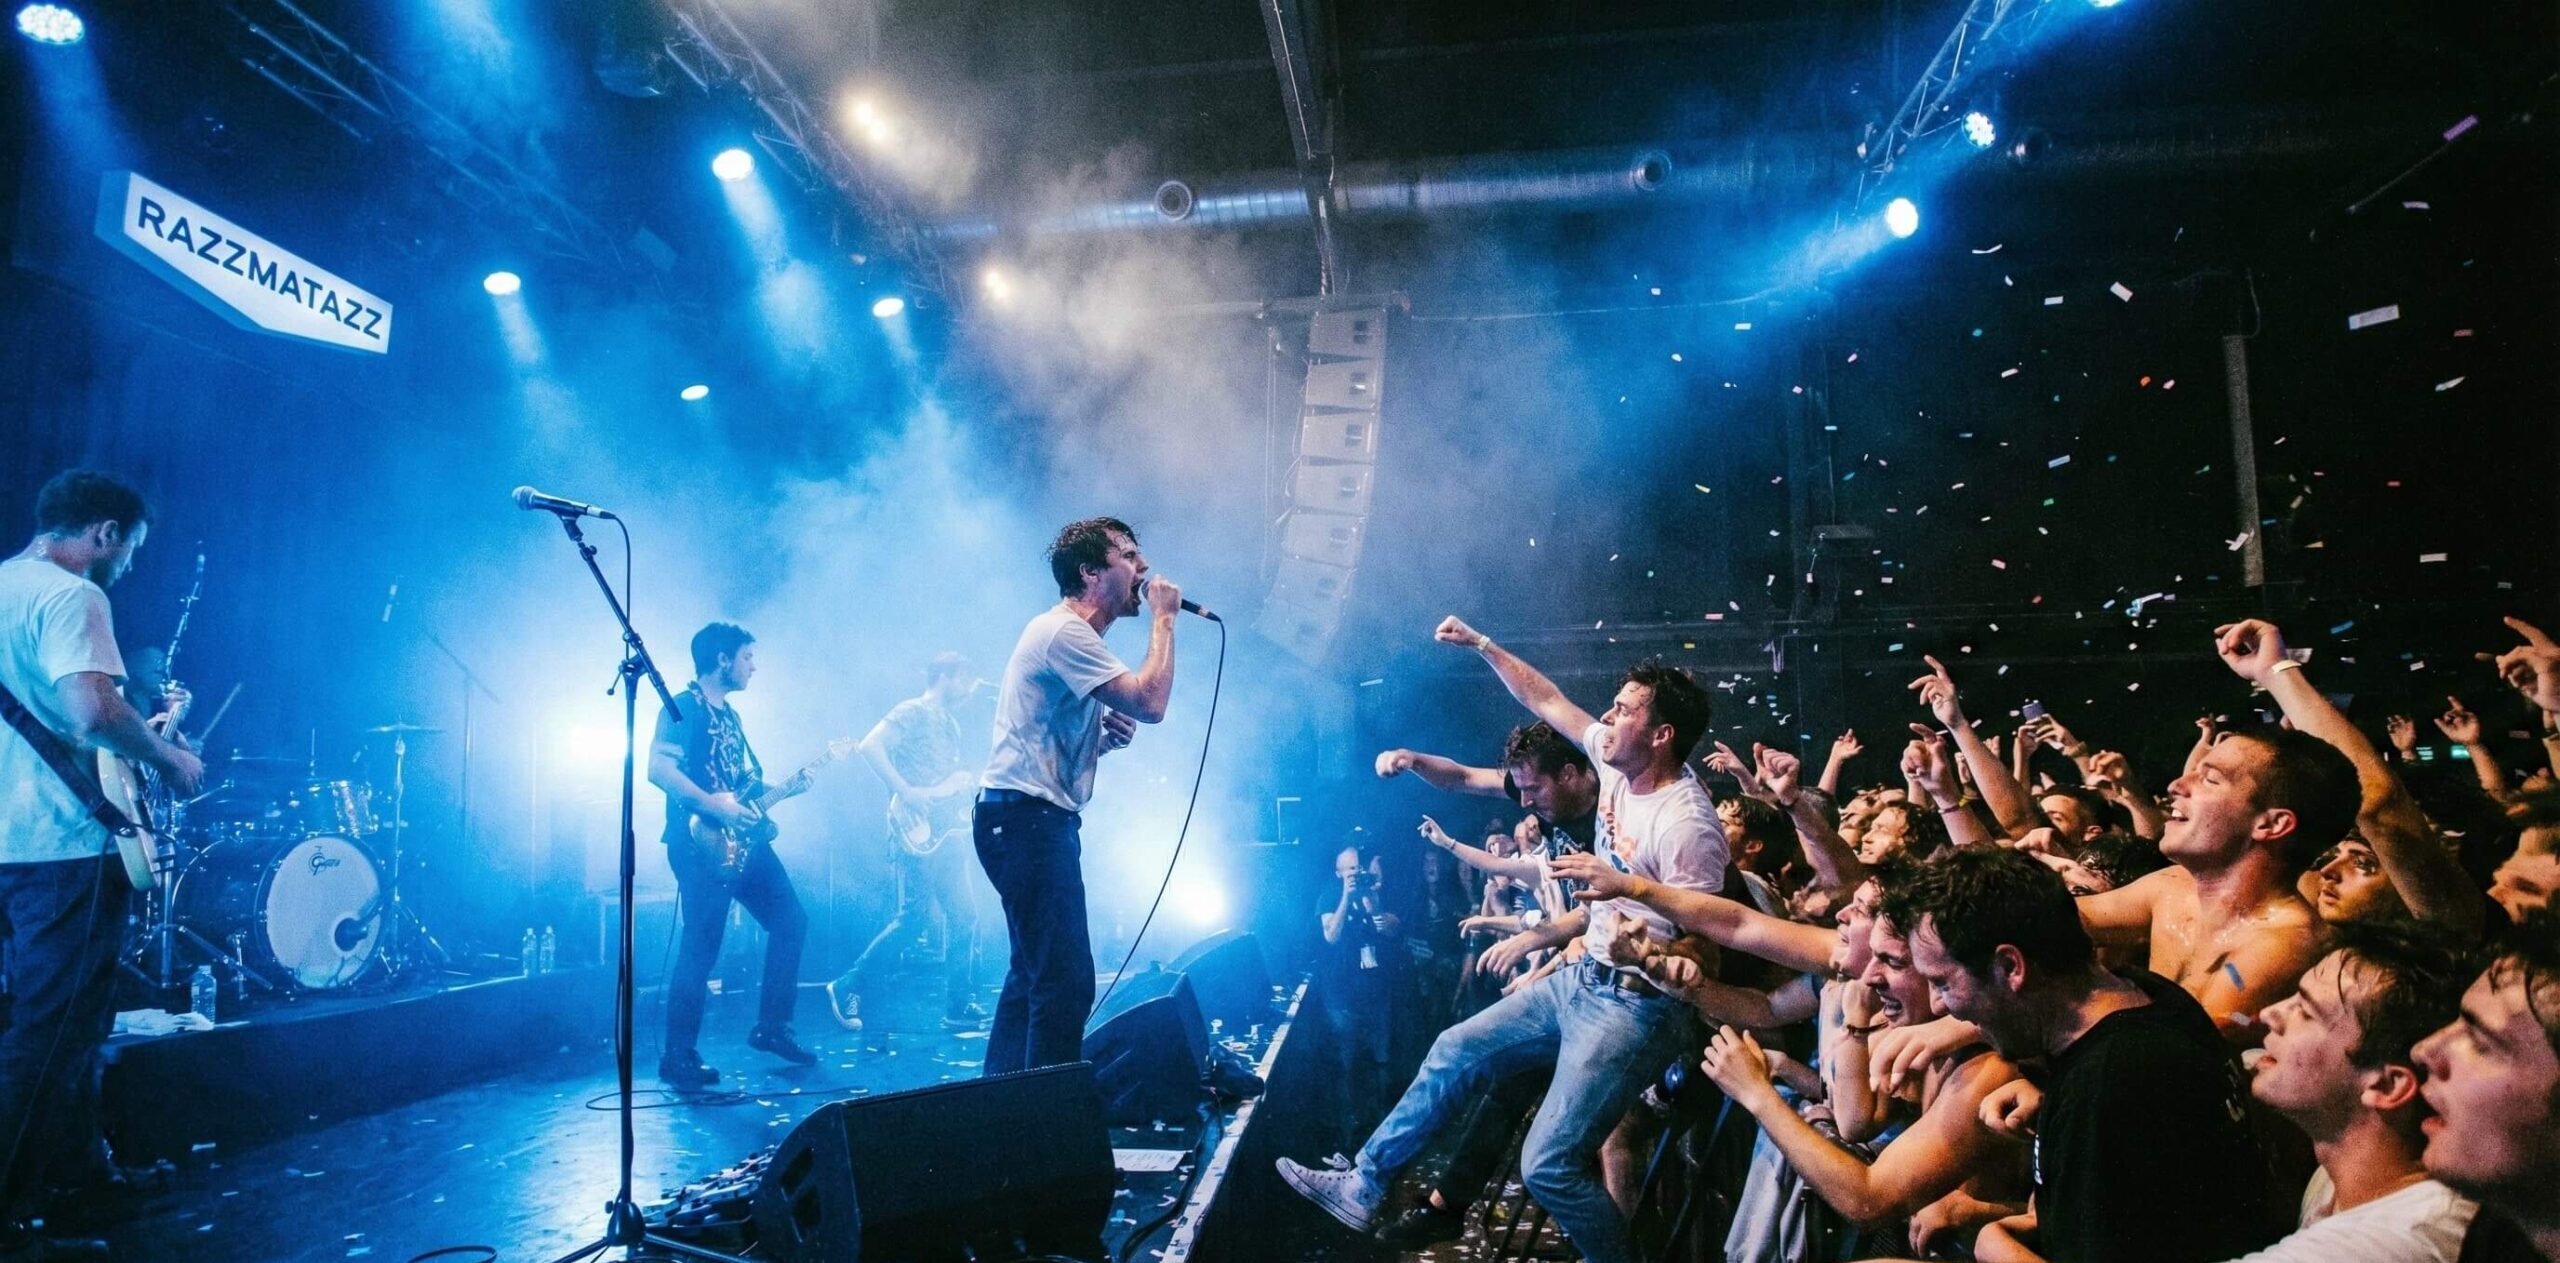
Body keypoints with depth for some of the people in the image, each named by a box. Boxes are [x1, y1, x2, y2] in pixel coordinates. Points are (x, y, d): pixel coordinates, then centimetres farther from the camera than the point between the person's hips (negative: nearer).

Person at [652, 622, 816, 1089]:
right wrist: (711, 805, -24)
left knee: (790, 920, 7)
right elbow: (658, 769, -19)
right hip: (701, 844, -9)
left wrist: (782, 789, 11)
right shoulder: (683, 707, -7)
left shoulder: (730, 715, 21)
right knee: (701, 947, -7)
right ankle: (678, 1058, 4)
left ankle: (770, 1028, 17)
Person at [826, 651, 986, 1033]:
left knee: (963, 915, 6)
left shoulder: (949, 723, 21)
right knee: (915, 916, -11)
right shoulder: (912, 712, -6)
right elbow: (870, 746, -20)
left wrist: (975, 785, 9)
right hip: (916, 832, -9)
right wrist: (906, 792, -22)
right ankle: (848, 987, 1)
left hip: (943, 831, 9)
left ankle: (959, 1005, 12)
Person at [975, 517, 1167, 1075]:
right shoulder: (1064, 631, -14)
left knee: (1033, 975, 18)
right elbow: (1150, 703, -24)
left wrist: (1106, 735, 4)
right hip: (1027, 819, -12)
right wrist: (1164, 619, -12)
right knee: (1067, 981, -14)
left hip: (1036, 821, 12)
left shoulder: (1076, 635, 19)